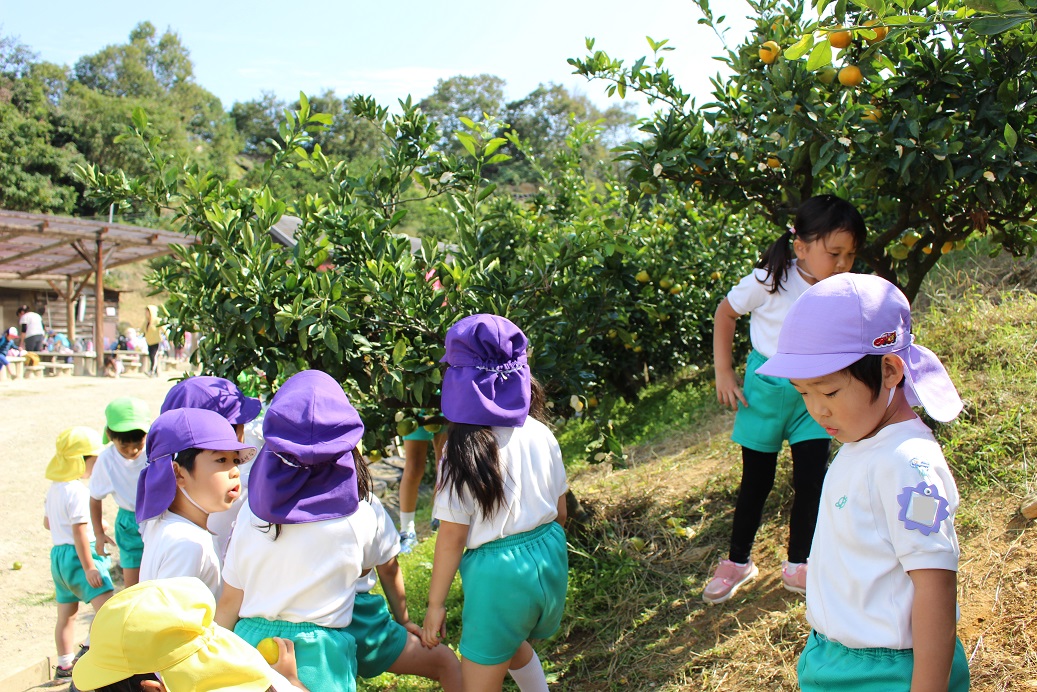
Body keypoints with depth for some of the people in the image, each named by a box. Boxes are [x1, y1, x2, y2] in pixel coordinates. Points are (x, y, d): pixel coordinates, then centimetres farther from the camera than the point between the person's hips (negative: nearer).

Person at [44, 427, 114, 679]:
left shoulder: (54, 488, 11)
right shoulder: (78, 492, -18)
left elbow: (47, 522, 23)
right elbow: (79, 533, -22)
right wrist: (89, 567, -20)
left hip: (58, 553, 10)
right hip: (79, 554, -10)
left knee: (66, 614, 18)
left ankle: (65, 664, 28)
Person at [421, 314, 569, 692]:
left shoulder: (463, 451, -18)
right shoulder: (540, 435, -3)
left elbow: (452, 537, -14)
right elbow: (560, 512, 7)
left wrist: (435, 603, -3)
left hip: (498, 572, -6)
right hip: (549, 558, 6)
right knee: (513, 643, 33)